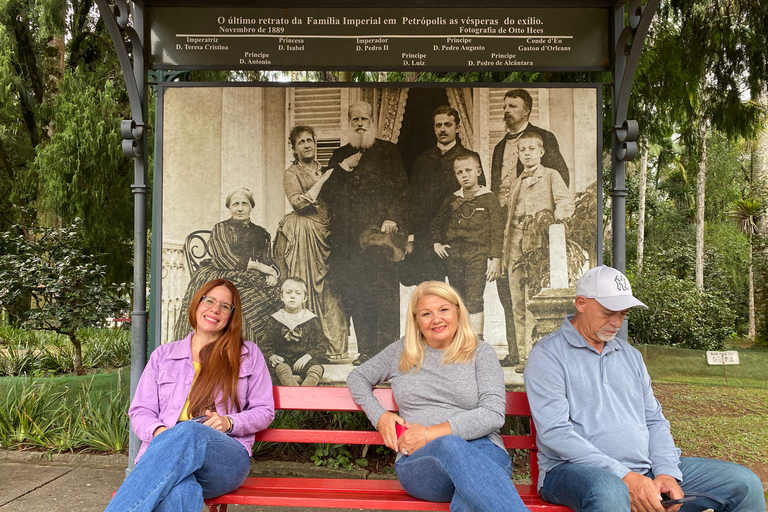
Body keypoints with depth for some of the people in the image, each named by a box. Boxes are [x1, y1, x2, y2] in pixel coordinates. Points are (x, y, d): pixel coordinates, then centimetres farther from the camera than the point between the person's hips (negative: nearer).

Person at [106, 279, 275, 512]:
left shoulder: (249, 354, 18)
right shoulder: (163, 355, 23)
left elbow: (264, 411, 16)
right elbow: (140, 412, 16)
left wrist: (229, 422, -5)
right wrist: (159, 431, -8)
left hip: (227, 458, -1)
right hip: (166, 450, 1)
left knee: (189, 431, -40)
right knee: (178, 492, -41)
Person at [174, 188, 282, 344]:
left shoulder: (262, 234, 22)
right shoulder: (221, 229, 10)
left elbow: (269, 262, 16)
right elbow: (224, 260, -3)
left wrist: (272, 274, -9)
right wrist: (257, 265, -9)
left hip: (254, 281, 4)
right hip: (225, 277, -4)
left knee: (272, 293, -26)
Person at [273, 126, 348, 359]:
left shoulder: (325, 171, 21)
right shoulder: (292, 173, 5)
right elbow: (299, 203, -12)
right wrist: (321, 181, -8)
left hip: (324, 235, 5)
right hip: (302, 236, -5)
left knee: (328, 288, -2)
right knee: (304, 287, -10)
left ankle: (332, 345, 1)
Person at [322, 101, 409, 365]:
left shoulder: (387, 151, 11)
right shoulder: (340, 155, 21)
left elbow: (400, 187, 3)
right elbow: (326, 193, 15)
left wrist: (392, 217, -10)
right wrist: (342, 169, 1)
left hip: (380, 233, -3)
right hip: (349, 237, 4)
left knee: (385, 292, -7)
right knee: (356, 295, 2)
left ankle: (386, 351, -2)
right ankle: (365, 350, 10)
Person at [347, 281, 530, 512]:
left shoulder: (481, 353, 12)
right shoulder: (401, 352, 20)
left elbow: (493, 414, 0)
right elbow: (357, 377, 28)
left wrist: (430, 434, -8)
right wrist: (380, 417, 8)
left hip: (483, 454, 0)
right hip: (418, 462, 1)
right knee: (450, 445, -41)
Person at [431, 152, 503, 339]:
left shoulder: (488, 198, 3)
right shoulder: (452, 200, 14)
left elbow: (497, 231, 0)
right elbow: (437, 223, 26)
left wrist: (496, 259, -7)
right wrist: (437, 242, 10)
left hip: (477, 255, -4)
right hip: (453, 256, 4)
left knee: (474, 300, -12)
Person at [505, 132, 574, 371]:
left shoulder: (551, 176, 10)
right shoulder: (517, 183, 24)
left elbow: (567, 203, -4)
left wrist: (553, 220, -26)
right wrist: (505, 253, 17)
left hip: (538, 243, -5)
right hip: (515, 247, 5)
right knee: (518, 304, 1)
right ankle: (523, 356, 7)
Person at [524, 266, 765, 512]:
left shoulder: (631, 355, 18)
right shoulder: (547, 355, -5)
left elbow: (654, 420, 18)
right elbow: (554, 432, -15)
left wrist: (666, 472, -2)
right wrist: (624, 477, -20)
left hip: (644, 470, 7)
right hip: (575, 470, -6)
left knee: (743, 482, -3)